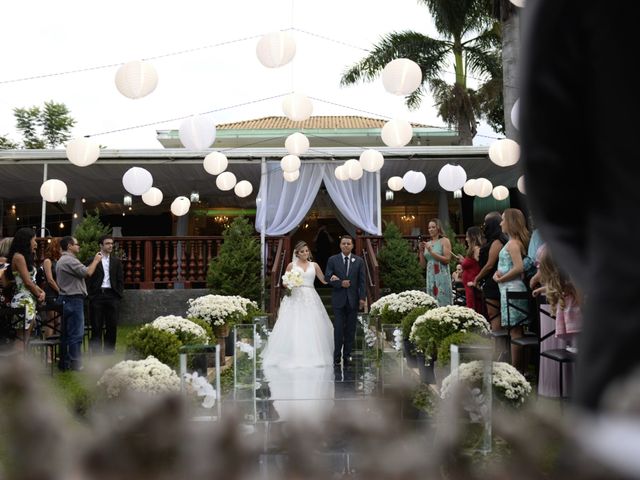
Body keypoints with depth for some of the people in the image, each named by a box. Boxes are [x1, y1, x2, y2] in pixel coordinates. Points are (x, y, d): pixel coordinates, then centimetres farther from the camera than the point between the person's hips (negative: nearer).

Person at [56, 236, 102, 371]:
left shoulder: (61, 261, 18)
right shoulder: (69, 260, -16)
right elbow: (87, 273, -20)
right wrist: (96, 260, -5)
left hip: (65, 299, 11)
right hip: (74, 299, -11)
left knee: (66, 333, 12)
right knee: (76, 334, -7)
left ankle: (64, 363, 16)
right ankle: (76, 364, -5)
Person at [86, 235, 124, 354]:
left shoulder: (116, 261, 13)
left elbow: (120, 280, 11)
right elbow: (88, 279, 1)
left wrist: (118, 295, 1)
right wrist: (90, 295, -6)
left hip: (112, 295, 3)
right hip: (97, 295, -2)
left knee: (112, 326, 1)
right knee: (96, 326, 0)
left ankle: (109, 353, 8)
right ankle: (96, 353, 4)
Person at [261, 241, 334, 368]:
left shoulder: (314, 265, 12)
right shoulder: (291, 265, 8)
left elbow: (324, 280, 15)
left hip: (310, 299, 1)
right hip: (295, 298, -1)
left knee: (312, 328, -2)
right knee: (292, 328, -7)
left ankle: (313, 356, 6)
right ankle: (293, 356, -2)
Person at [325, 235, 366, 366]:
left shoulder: (359, 261, 5)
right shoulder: (332, 260, 2)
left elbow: (362, 281, 2)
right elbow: (327, 277, -2)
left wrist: (362, 298, -5)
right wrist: (340, 283, -15)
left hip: (353, 300, 1)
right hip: (338, 299, -1)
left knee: (350, 329, 6)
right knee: (338, 328, -2)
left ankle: (347, 355, 14)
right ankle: (337, 356, 5)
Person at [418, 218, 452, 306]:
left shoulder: (444, 241, 1)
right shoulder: (427, 244, 15)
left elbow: (447, 259, -10)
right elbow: (423, 265, 14)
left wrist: (431, 251, -13)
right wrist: (421, 251, -1)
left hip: (442, 277, -5)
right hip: (430, 277, 5)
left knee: (442, 303, -9)